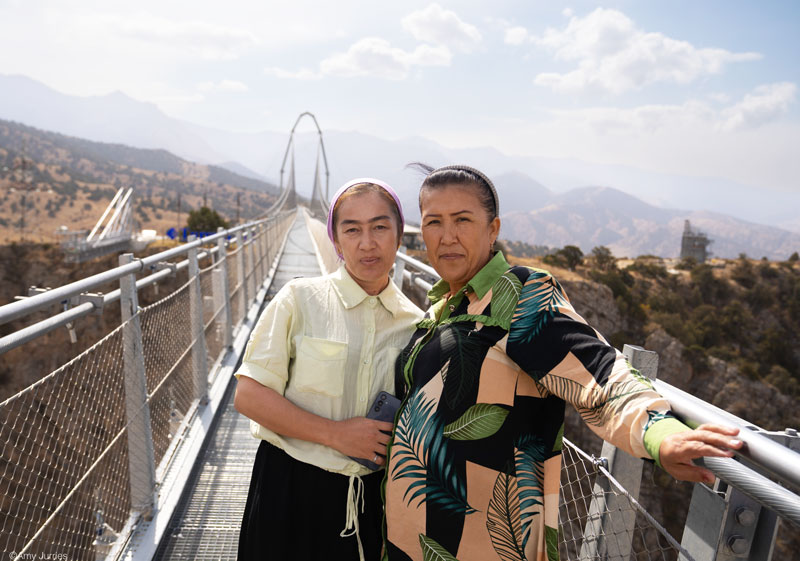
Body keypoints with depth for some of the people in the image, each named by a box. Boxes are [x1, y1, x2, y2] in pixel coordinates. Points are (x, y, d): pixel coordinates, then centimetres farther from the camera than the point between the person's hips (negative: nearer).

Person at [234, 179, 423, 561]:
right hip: (290, 491, -2)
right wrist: (336, 434, -17)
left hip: (373, 497, 3)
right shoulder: (300, 300, -9)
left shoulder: (415, 323, -1)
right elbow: (249, 397, -12)